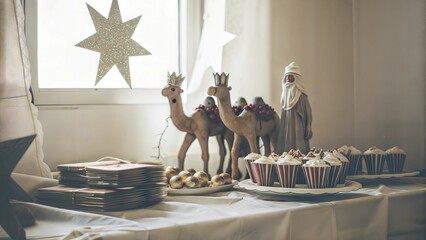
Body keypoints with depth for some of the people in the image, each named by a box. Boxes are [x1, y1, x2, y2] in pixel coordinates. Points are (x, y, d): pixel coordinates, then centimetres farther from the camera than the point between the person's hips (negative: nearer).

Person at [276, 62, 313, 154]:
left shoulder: (301, 94, -6)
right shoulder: (285, 92, 12)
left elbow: (307, 111, -7)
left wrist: (308, 128, -12)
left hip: (298, 125, -5)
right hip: (286, 125, 5)